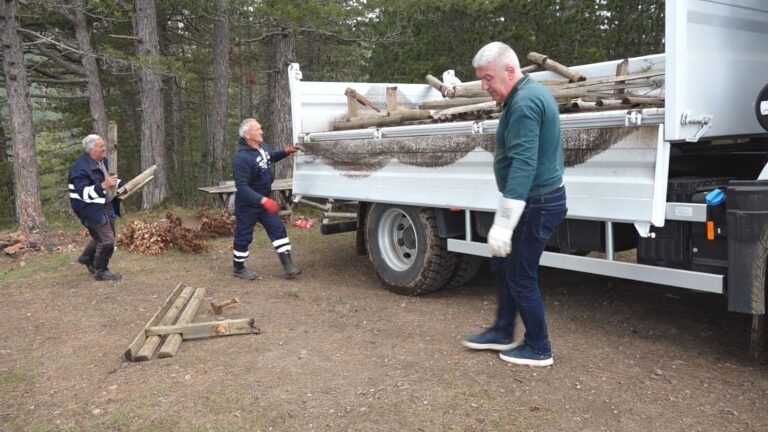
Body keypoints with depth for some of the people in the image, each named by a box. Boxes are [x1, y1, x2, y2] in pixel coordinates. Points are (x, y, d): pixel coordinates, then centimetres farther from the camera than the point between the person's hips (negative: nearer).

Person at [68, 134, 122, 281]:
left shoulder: (102, 161, 6)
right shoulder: (81, 167, -24)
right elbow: (83, 193, -31)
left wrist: (121, 185, 12)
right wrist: (103, 185, -41)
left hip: (105, 206, 10)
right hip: (91, 209, -10)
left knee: (101, 236, 24)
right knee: (107, 240, -8)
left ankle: (87, 258, 46)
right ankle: (101, 271, 10)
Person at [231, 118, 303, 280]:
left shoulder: (262, 146, -1)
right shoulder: (241, 159, -28)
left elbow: (271, 158, 23)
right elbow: (242, 187, -33)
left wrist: (286, 151, 6)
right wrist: (263, 200, -42)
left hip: (264, 200, 8)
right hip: (247, 204, -8)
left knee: (278, 229, 4)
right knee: (243, 236, 6)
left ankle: (288, 266, 7)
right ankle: (238, 269, 25)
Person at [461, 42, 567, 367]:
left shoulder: (524, 103, -21)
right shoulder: (533, 92, 12)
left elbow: (522, 166, -29)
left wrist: (503, 224, -30)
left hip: (536, 204, -10)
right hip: (541, 198, 10)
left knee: (521, 277, 2)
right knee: (502, 264, 20)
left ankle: (538, 349, 17)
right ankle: (503, 332, 33)